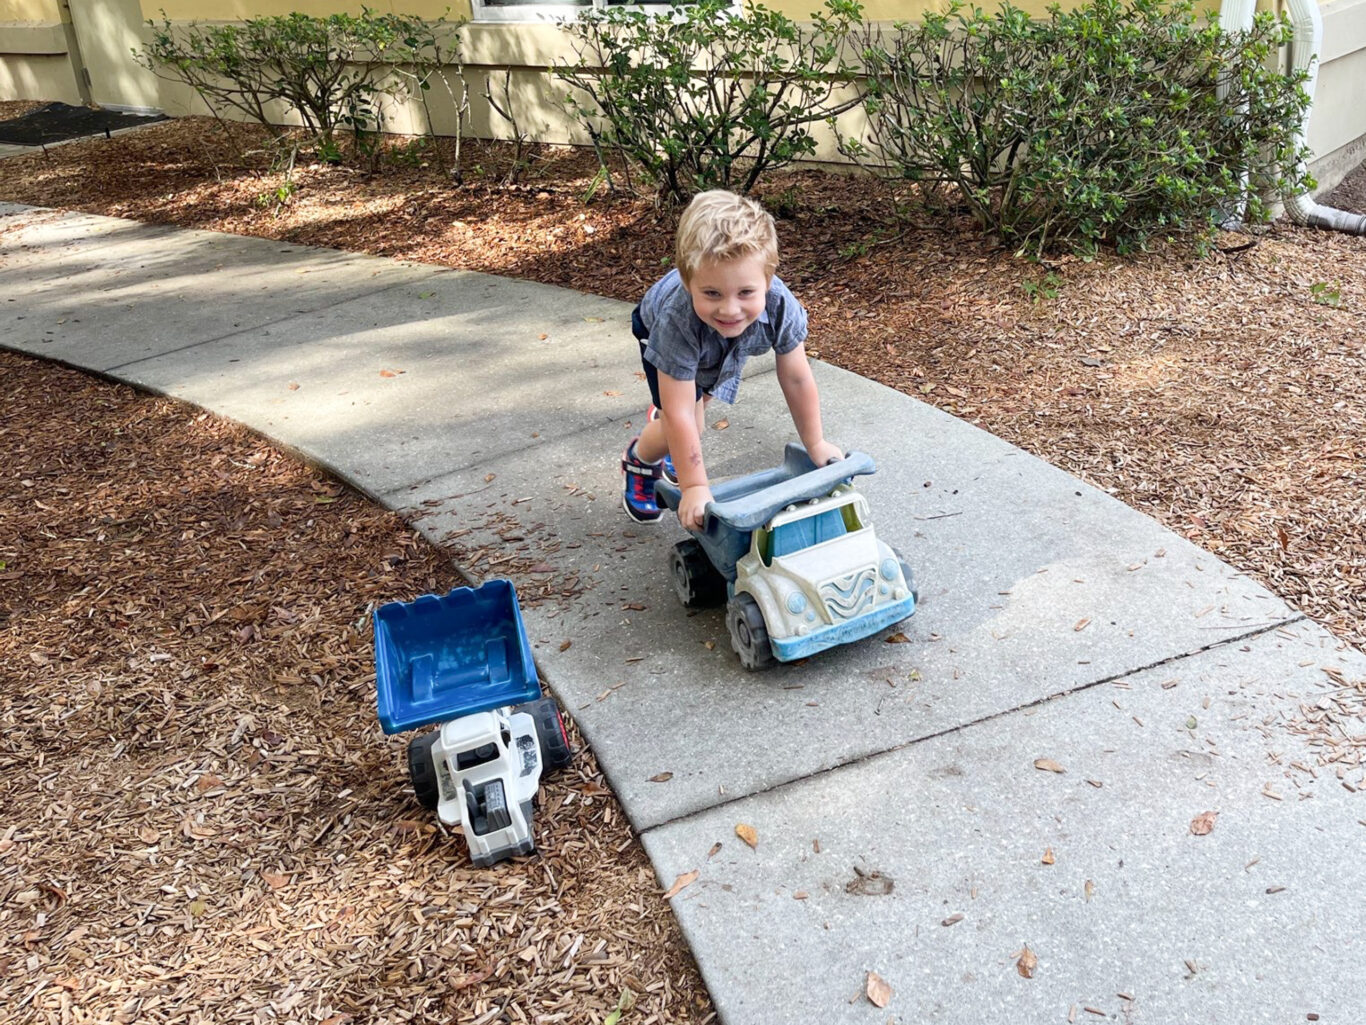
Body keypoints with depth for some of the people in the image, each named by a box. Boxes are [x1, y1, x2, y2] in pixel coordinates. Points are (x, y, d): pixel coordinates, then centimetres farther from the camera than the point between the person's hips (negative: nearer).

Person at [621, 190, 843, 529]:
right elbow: (680, 414, -45)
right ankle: (639, 461, 23)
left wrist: (816, 444, -16)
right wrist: (694, 486, -42)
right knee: (690, 420, -11)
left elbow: (796, 379, -26)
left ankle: (660, 416, 62)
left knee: (702, 398, 25)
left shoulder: (781, 307, -43)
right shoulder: (678, 320, -50)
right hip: (656, 330, -4)